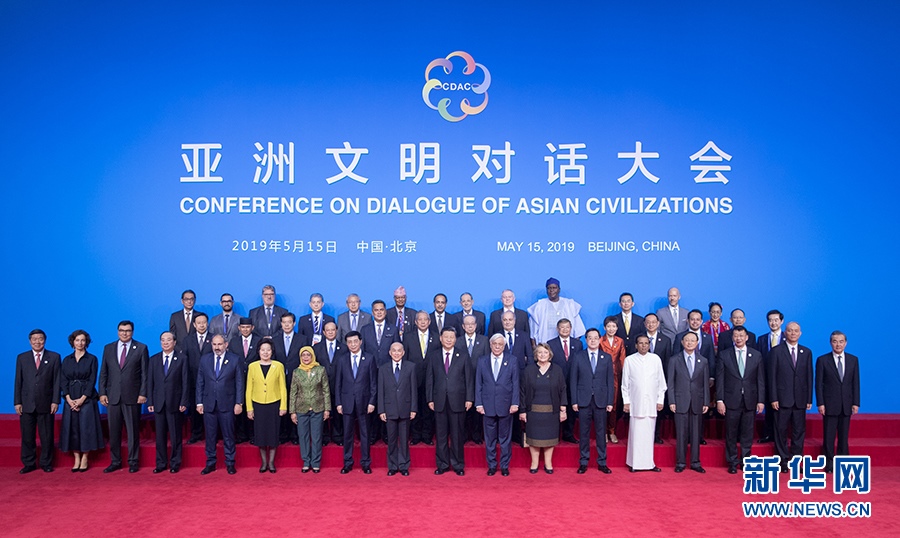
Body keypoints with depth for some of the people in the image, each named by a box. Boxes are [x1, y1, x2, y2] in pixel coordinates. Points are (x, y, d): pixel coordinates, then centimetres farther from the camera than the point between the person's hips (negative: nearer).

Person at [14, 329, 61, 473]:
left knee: (46, 436, 4)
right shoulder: (22, 358, 10)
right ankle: (29, 464, 17)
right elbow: (18, 381, 8)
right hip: (27, 404, 2)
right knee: (27, 436, 6)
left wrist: (55, 401, -5)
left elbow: (56, 381, 1)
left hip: (45, 404, -1)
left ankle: (46, 463, 14)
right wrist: (17, 402, 0)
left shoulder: (54, 357, 5)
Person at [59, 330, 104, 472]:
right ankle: (76, 459, 9)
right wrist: (69, 399, -9)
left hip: (87, 398, -3)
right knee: (72, 428, 2)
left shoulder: (92, 359, 1)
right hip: (70, 399, 3)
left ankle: (84, 459, 4)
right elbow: (63, 381, 4)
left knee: (86, 427, -4)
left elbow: (92, 380, -4)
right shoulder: (67, 360, 10)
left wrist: (82, 399, -13)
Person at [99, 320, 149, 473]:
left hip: (132, 396, -3)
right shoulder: (108, 348, 10)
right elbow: (103, 373, 11)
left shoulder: (141, 348, 2)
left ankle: (133, 461, 13)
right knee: (114, 431, 7)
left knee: (133, 431, 3)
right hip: (113, 396, 3)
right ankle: (115, 461, 18)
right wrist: (102, 393, 2)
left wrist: (143, 393, -7)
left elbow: (145, 373, -1)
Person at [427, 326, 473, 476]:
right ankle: (442, 464, 18)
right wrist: (430, 399, 1)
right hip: (439, 401, 1)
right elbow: (429, 379, 6)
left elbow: (468, 378, 3)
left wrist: (469, 398, -2)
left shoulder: (462, 357, 4)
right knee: (440, 435, 7)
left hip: (457, 401, -1)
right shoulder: (433, 356, 7)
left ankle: (458, 465, 16)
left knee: (457, 435, 5)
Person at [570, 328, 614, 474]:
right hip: (583, 400, -1)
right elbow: (573, 380, 2)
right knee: (584, 432, 4)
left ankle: (602, 463, 15)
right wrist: (574, 401, -4)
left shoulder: (607, 358, 7)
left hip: (601, 400, 1)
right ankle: (583, 462, 14)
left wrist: (610, 402, -1)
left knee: (601, 432, 6)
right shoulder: (578, 357, 4)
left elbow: (610, 381, 6)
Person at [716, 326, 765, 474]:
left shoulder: (756, 355, 6)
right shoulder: (724, 355, 2)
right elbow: (720, 379, 0)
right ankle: (732, 463, 15)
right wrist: (720, 400, -6)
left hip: (750, 401, 1)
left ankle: (746, 461, 19)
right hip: (731, 401, -1)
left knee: (747, 434, 7)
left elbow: (761, 380, 5)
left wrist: (761, 400, -1)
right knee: (731, 434, 5)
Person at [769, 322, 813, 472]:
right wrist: (773, 398, -8)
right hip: (782, 398, -3)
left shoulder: (806, 352, 9)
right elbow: (772, 375, -2)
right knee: (781, 430, 3)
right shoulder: (777, 351, 0)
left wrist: (809, 399, 3)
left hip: (800, 399, 3)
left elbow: (809, 376, 8)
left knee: (799, 431, 6)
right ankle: (784, 460, 13)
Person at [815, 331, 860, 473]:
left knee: (844, 436, 9)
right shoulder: (822, 360, -2)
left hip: (846, 405, 2)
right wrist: (820, 403, -8)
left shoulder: (853, 360, 6)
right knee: (829, 436, 2)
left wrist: (856, 403, 1)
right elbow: (819, 384, -3)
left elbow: (856, 383, 6)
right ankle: (829, 463, 11)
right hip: (830, 405, -2)